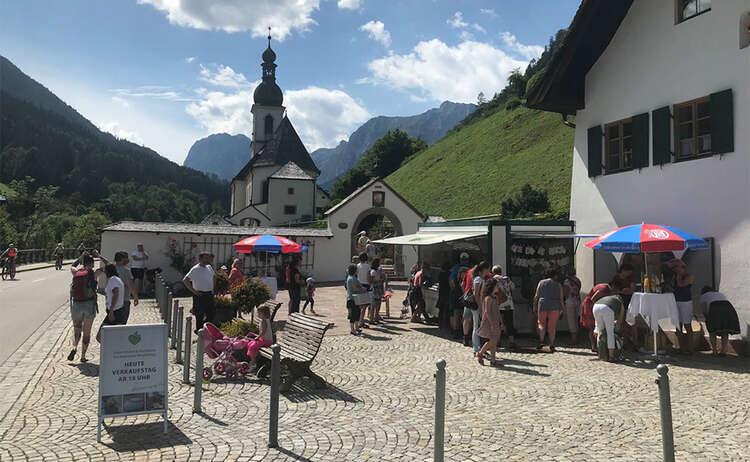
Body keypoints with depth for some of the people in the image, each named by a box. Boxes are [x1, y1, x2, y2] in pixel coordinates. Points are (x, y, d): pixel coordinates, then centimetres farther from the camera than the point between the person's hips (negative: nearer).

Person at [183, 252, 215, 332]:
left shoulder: (209, 267, 9)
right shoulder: (195, 269, -13)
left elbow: (213, 277, 28)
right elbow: (185, 280, -20)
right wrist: (193, 291, -18)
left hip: (209, 295, 7)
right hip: (200, 295, -7)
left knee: (210, 315, 10)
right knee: (200, 315, 2)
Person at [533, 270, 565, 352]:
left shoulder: (541, 282, 5)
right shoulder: (558, 285, 2)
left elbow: (536, 296, 3)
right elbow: (561, 298, 0)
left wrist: (535, 306, 9)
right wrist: (562, 308, 11)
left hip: (542, 305, 1)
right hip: (554, 307, 0)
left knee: (541, 323, 13)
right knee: (552, 326, 6)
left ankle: (541, 341, -3)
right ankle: (551, 345, 6)